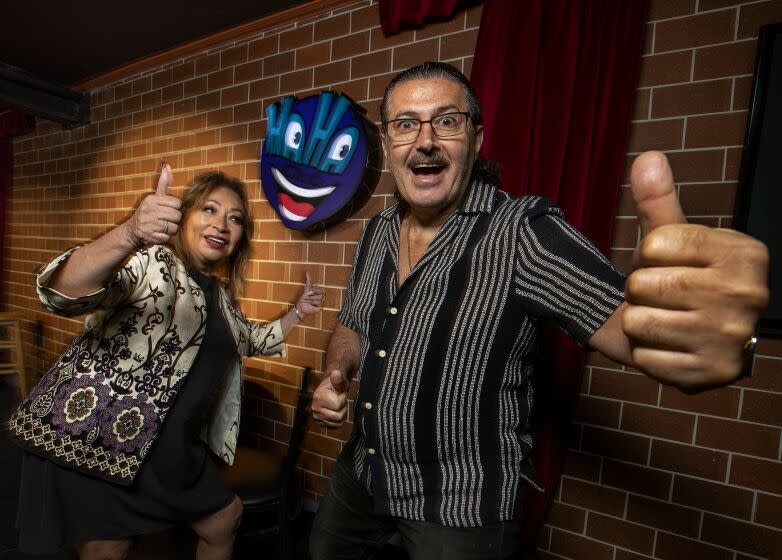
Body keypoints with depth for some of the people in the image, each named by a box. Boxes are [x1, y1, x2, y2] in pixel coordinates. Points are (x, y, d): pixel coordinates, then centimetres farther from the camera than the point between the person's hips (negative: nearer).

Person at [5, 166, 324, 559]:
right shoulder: (149, 260, -15)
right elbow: (61, 293, -35)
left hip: (166, 448, 8)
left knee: (224, 519, 16)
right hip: (86, 436, -7)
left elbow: (250, 339, 29)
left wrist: (297, 312, 19)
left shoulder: (218, 293, 9)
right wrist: (129, 234, -52)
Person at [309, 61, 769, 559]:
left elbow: (626, 325, -34)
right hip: (361, 475, 8)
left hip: (461, 508, -7)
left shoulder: (523, 232, -22)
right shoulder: (377, 232, -2)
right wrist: (336, 375, -9)